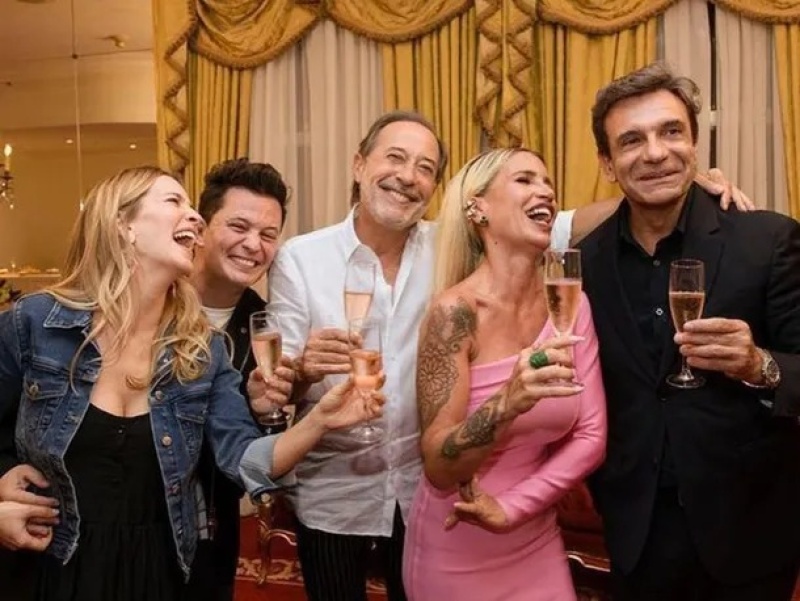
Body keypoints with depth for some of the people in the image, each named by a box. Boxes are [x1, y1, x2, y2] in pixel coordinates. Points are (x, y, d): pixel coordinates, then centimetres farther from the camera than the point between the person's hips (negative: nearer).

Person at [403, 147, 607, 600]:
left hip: (537, 543, 4)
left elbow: (591, 436, -3)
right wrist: (509, 401, -38)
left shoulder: (570, 304, -6)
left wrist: (512, 507, -13)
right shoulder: (456, 311, -20)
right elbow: (438, 470, -22)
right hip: (456, 553, -4)